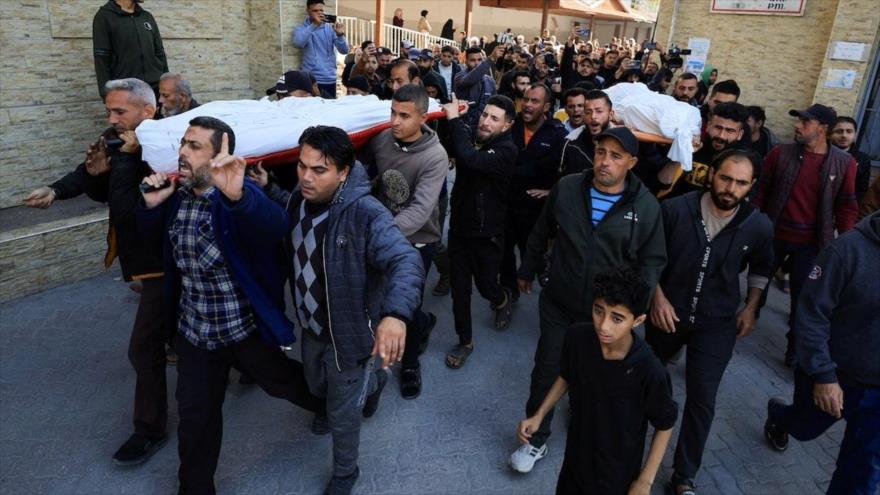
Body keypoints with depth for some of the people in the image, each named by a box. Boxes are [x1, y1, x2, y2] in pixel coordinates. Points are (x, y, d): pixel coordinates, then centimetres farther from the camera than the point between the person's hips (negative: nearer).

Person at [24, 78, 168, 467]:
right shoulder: (130, 146, 1)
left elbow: (125, 209, -30)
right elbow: (102, 194, 9)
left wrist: (125, 158, -27)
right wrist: (94, 173, -11)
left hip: (161, 263, -10)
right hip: (151, 258, 10)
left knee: (144, 347, -3)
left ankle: (151, 430, 14)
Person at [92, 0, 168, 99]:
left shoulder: (147, 17, 14)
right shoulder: (105, 16, -1)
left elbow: (160, 54, 16)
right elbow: (101, 59, -6)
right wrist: (107, 94, -13)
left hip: (154, 89, 4)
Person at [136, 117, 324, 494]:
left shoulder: (238, 194, -23)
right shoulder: (176, 193, -3)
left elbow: (275, 228, -44)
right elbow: (150, 235, 13)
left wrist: (237, 196, -65)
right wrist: (151, 204, -9)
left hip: (245, 325, -4)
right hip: (193, 327, 5)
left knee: (283, 382, 20)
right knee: (195, 413, 15)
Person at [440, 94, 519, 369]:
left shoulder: (507, 150, -19)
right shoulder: (470, 136, 0)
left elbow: (471, 160, -35)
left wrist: (455, 119, -29)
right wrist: (445, 119, -16)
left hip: (487, 233, -4)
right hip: (459, 227, 4)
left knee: (486, 286, 12)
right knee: (459, 290, 9)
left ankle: (503, 299, 49)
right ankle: (465, 341, 28)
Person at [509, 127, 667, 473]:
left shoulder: (646, 206, -11)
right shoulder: (566, 188, -7)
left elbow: (652, 261, -3)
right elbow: (541, 234, 6)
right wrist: (527, 271, 13)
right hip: (558, 304, 1)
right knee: (546, 370, 8)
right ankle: (536, 439, 28)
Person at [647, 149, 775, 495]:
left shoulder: (759, 226, -12)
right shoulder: (675, 210, -20)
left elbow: (762, 268, 10)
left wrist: (751, 308, 3)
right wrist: (657, 297, -14)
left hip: (717, 324, 0)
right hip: (667, 312, 0)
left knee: (701, 400, 0)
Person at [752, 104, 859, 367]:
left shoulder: (844, 163, -3)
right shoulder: (780, 153, -4)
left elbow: (847, 206, 0)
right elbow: (761, 190, -1)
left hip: (811, 243, 0)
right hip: (773, 235, 1)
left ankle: (796, 347, 21)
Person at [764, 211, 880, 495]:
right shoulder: (851, 248, -22)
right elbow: (812, 315, -18)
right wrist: (823, 374, -20)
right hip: (833, 378, -2)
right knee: (805, 428, 26)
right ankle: (777, 414, 59)